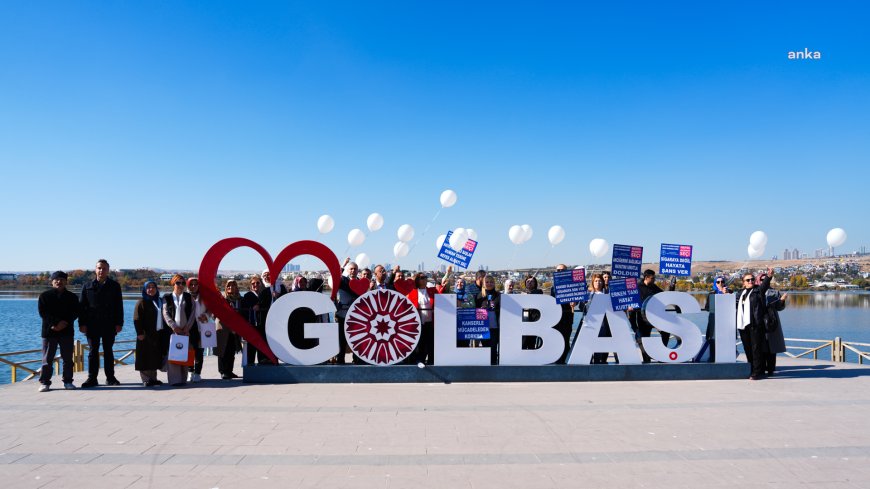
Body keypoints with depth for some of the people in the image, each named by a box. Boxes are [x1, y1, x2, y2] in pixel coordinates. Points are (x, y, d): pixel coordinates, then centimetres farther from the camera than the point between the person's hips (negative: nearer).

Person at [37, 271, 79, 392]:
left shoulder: (72, 297, 9)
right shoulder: (44, 296, 5)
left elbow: (75, 313, 2)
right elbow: (43, 313, -3)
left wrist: (65, 322, -15)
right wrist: (54, 324, -15)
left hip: (67, 331, 2)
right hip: (49, 331, -1)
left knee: (68, 358, 4)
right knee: (47, 359, 0)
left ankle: (68, 381, 11)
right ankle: (44, 382, 6)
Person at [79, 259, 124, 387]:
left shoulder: (114, 286, 5)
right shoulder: (88, 286, 6)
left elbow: (119, 306, 4)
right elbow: (82, 306, 5)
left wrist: (119, 323, -3)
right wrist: (82, 323, -3)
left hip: (109, 325, 0)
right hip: (92, 325, 0)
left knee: (108, 351, 8)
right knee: (93, 351, 3)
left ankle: (110, 378, 13)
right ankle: (92, 378, 8)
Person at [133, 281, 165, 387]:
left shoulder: (160, 301, 14)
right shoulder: (141, 302, -3)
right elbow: (137, 319, -8)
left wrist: (165, 331, 11)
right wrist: (140, 333, -15)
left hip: (158, 334, 6)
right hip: (146, 335, -6)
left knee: (156, 357, 9)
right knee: (146, 358, -4)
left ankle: (153, 378, 17)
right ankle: (146, 379, 1)